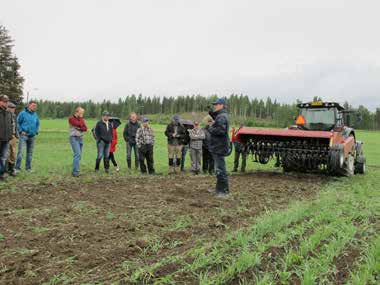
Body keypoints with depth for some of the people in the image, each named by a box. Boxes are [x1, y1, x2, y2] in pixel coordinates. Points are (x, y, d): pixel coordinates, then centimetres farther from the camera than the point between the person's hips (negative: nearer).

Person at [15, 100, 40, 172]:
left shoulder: (35, 114, 11)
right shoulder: (23, 113, -4)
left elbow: (37, 124, 22)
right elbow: (18, 122, -2)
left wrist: (36, 131, 10)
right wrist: (21, 131, -8)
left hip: (32, 136, 5)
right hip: (24, 135, -5)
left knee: (30, 152, 9)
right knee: (21, 151, -12)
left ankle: (28, 167, 18)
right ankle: (17, 168, -7)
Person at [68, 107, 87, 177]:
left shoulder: (81, 119, 14)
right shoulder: (71, 118, -6)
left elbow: (85, 128, 4)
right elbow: (79, 124, -19)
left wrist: (79, 128, -13)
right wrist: (80, 118, -3)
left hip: (80, 138, 7)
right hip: (74, 138, -7)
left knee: (79, 155, 6)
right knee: (77, 154, -17)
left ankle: (74, 171, 12)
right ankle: (76, 172, -18)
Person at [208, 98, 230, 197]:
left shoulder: (221, 117, -18)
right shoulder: (221, 115, 15)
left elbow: (221, 130, -30)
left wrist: (210, 128, -14)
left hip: (219, 147, -11)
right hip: (218, 146, 11)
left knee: (220, 169, -7)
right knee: (219, 168, 19)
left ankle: (224, 191, -1)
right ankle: (219, 188, 31)